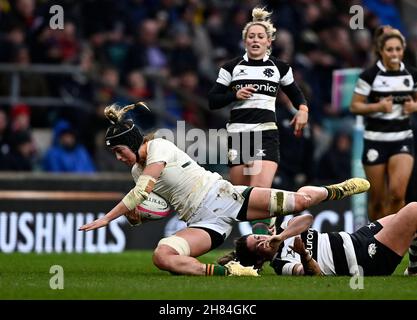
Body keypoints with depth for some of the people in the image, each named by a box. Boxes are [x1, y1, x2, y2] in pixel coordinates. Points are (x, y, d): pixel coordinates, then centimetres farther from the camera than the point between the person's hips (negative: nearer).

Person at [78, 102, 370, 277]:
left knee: (299, 200, -6)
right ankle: (226, 271, -21)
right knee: (162, 257, -25)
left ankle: (337, 190, 28)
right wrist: (133, 215, 0)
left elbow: (141, 191, -19)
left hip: (225, 196, -5)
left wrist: (107, 218, -19)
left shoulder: (159, 147, -10)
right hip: (205, 222, 5)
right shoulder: (137, 171, 13)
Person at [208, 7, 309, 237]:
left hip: (266, 134, -2)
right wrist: (235, 95, -9)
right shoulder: (231, 68, 9)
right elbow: (212, 101, 9)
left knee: (260, 192, -20)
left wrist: (303, 109, 4)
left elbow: (295, 93, 25)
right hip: (237, 133, 2)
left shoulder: (280, 68, 11)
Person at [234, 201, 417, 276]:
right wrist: (304, 255, -45)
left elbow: (307, 218, -9)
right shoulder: (282, 265, -14)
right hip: (366, 263, -9)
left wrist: (281, 236, -20)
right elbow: (315, 276, -28)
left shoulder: (283, 230, 9)